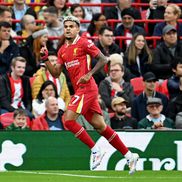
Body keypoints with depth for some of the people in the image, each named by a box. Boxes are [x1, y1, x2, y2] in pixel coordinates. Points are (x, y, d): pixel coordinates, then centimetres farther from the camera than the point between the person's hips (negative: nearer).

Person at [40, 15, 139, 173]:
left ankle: (95, 151, -7)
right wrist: (46, 59, 3)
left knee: (69, 120, -15)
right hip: (80, 90, 8)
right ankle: (129, 156, 10)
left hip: (86, 88, -8)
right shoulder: (62, 50, 17)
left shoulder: (84, 43, -5)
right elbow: (56, 73, 16)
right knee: (100, 126, 6)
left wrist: (89, 74, -15)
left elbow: (103, 59, -7)